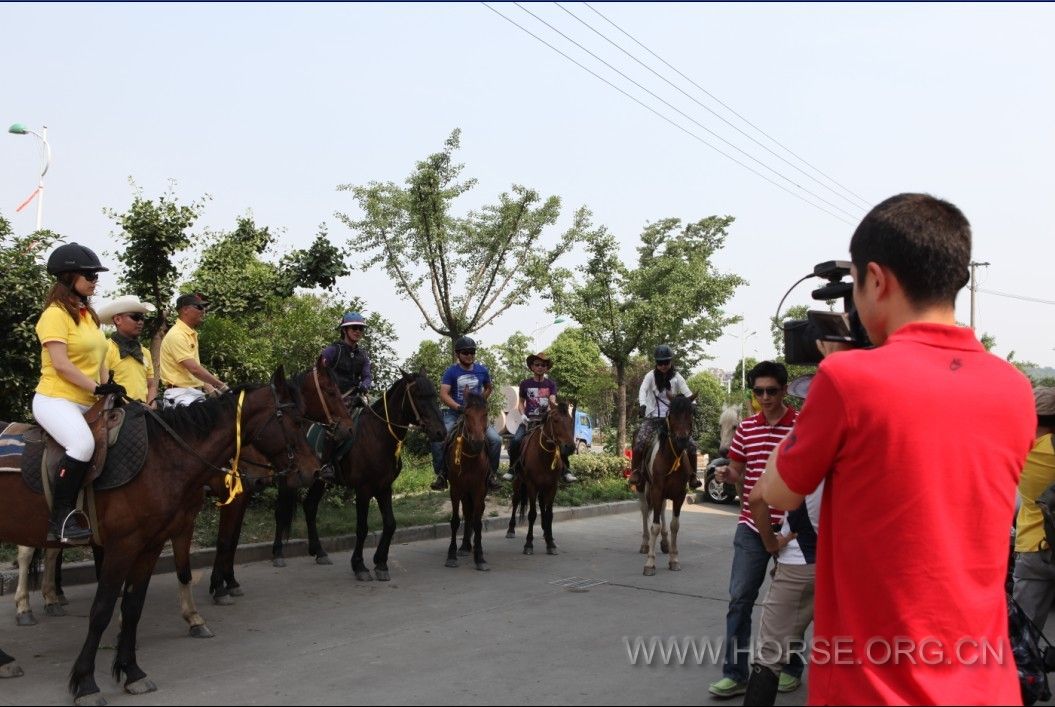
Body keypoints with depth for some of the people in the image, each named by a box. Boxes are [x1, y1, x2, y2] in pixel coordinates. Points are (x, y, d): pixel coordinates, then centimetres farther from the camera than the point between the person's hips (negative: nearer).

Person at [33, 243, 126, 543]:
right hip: (55, 399, -9)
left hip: (86, 403, 9)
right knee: (83, 444, -33)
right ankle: (61, 518, -22)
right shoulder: (55, 314, -9)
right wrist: (97, 388, -19)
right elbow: (61, 364, -17)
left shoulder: (89, 314, 15)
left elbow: (99, 358, 17)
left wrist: (109, 390, 4)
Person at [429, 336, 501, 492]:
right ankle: (441, 475, -8)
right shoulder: (451, 372, -3)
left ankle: (490, 475, -1)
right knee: (437, 440, -25)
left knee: (496, 440, -18)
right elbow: (444, 395, -12)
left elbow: (488, 388, 25)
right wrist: (459, 407, -25)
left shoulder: (482, 370, 6)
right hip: (454, 413, -2)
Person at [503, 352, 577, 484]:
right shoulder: (525, 384, 7)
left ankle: (566, 472, -13)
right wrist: (523, 415, -5)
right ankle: (513, 469, -3)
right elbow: (521, 402, 14)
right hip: (529, 419, 0)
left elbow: (552, 401, -5)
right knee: (515, 440, -24)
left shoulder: (551, 384, 6)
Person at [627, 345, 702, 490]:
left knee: (691, 445, -11)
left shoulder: (676, 378, 4)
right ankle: (635, 473, -9)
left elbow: (688, 394, -4)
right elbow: (643, 390, -17)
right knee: (639, 442, -26)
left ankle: (692, 475, 6)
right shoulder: (651, 376, 0)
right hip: (652, 418, -2)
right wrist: (642, 404, -38)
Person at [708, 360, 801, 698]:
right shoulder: (746, 427, 6)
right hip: (751, 526, 3)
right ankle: (735, 674, 10)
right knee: (740, 598, 2)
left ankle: (791, 667, 30)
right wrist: (726, 475, -8)